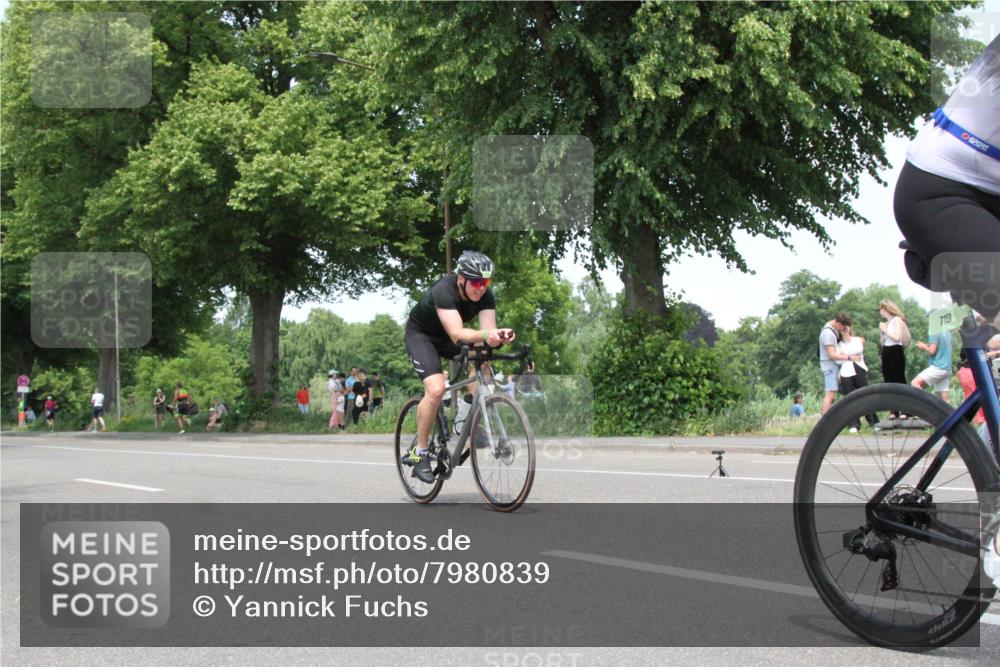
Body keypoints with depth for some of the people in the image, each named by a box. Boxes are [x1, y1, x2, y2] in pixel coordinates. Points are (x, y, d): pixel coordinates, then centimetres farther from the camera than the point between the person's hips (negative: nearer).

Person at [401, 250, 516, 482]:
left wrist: (498, 337, -51)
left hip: (447, 336, 6)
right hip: (421, 334, -6)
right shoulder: (444, 291, -36)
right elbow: (457, 335, -47)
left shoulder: (485, 295, -20)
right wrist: (485, 335, -64)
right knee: (436, 390, -26)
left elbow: (487, 331, -28)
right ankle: (418, 452, -11)